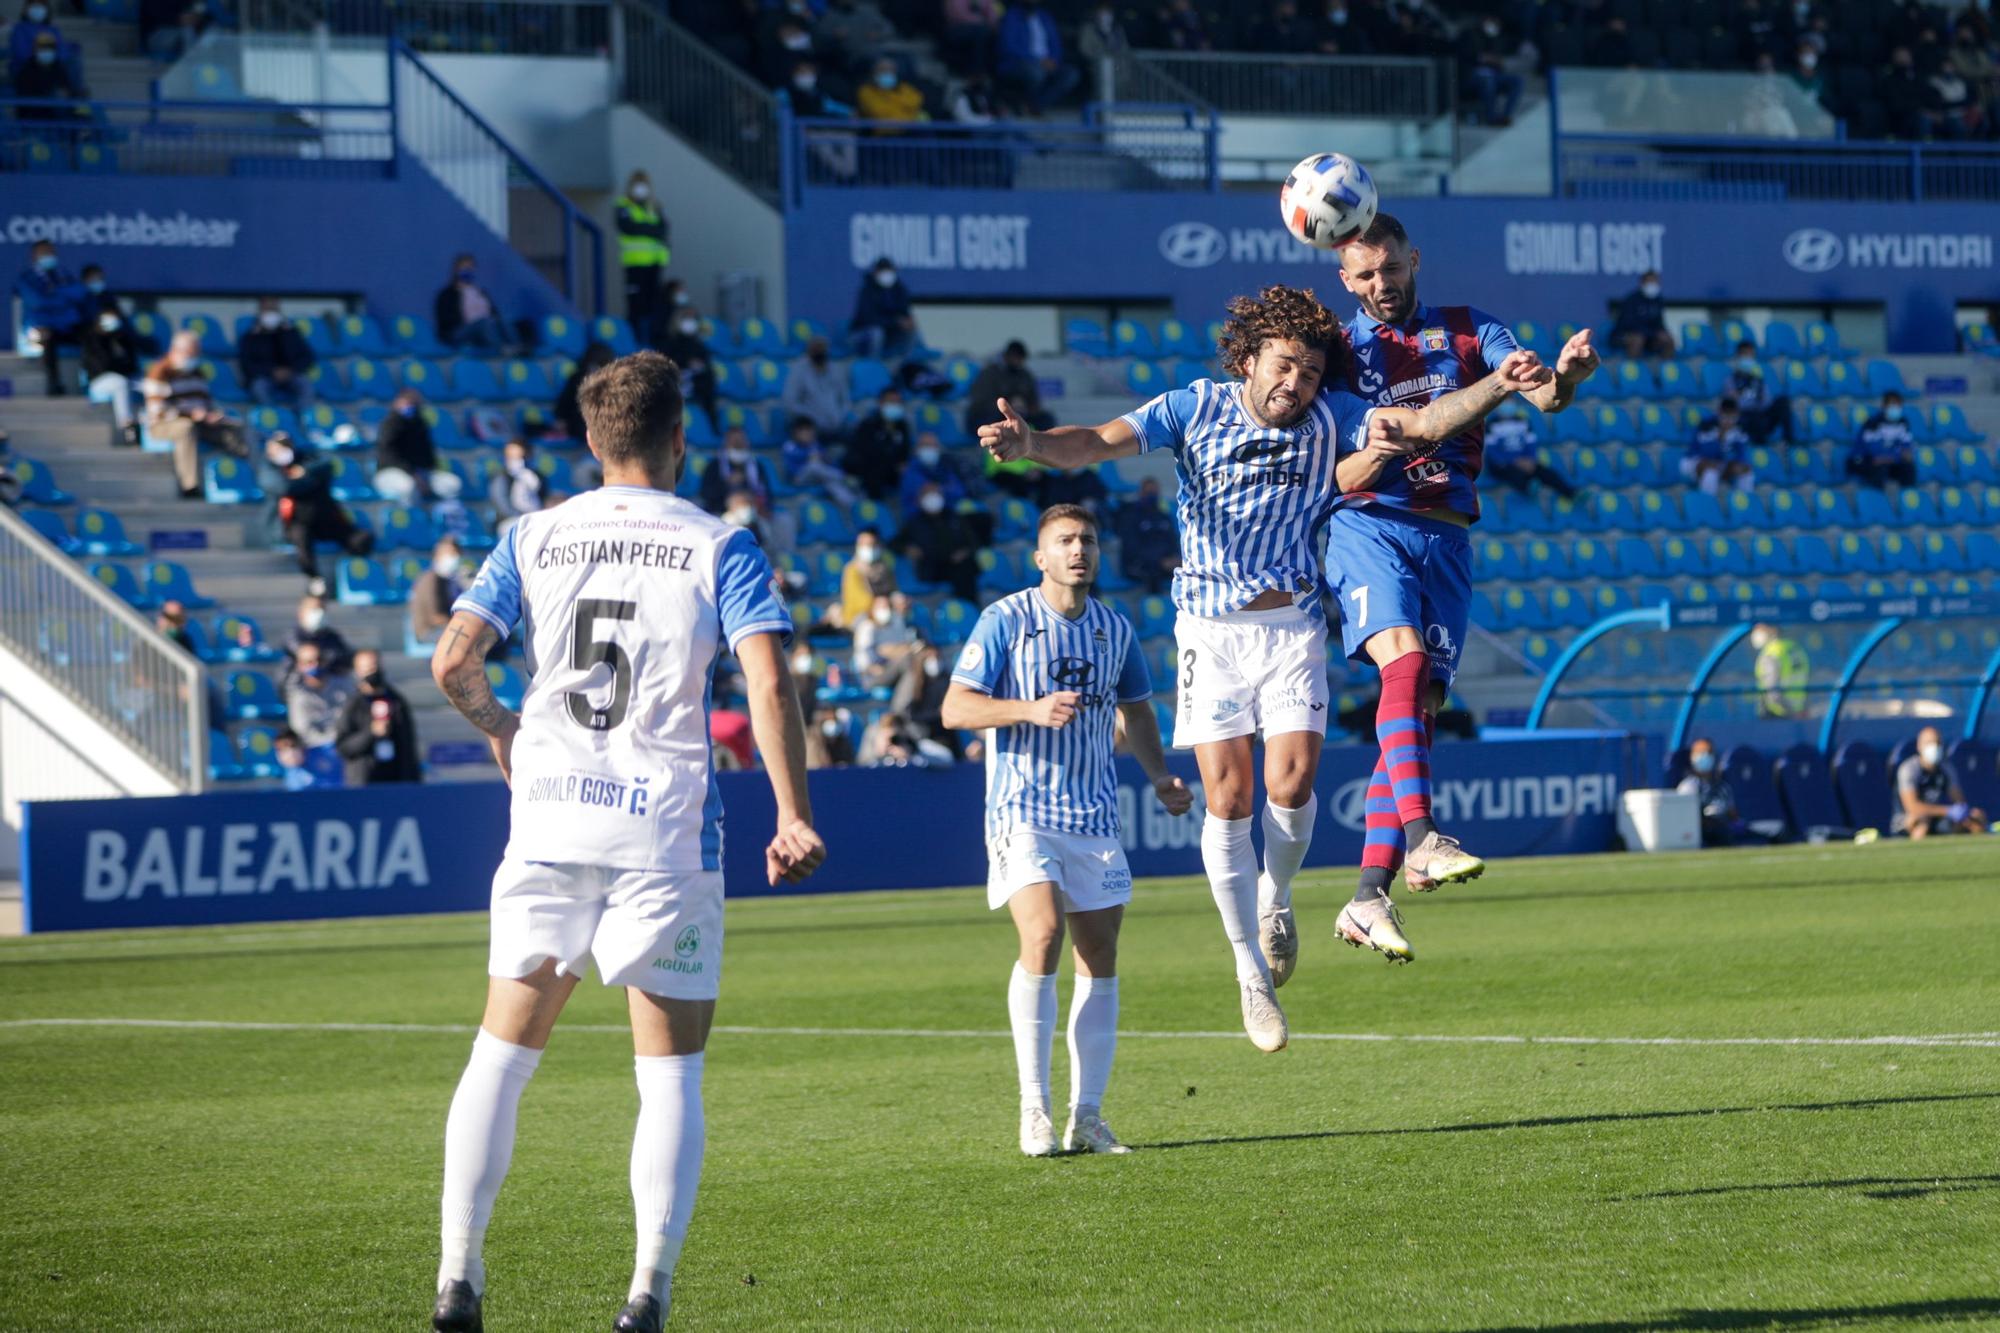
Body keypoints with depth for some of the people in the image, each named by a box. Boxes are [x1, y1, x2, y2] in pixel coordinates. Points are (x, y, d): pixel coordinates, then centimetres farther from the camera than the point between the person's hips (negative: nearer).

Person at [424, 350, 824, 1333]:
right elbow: (767, 681, -12)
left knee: (503, 1049, 11)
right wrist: (793, 816, -9)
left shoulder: (534, 538, 7)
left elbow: (453, 663, -1)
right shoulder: (718, 549, -1)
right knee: (671, 1070, 4)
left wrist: (498, 728, 19)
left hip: (548, 818, 2)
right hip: (663, 828, -2)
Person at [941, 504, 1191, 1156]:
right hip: (1023, 811, -5)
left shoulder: (1116, 629, 10)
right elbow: (955, 709, -6)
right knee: (1042, 937, -21)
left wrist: (1161, 777, 9)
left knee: (1100, 958, 3)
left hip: (1095, 818, 5)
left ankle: (1087, 1115, 10)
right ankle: (1034, 1109, -14)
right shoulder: (1005, 620, -4)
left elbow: (1135, 710, 24)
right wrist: (1032, 710, -20)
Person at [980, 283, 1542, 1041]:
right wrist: (1033, 445, -36)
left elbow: (1422, 422, -11)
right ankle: (1251, 972, 5)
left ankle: (1277, 899, 21)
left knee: (1291, 783, -13)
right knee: (1228, 796, -5)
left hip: (1293, 625, 1)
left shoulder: (1329, 416, -1)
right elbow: (1101, 442, -16)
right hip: (1212, 629, -1)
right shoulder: (1197, 409, -5)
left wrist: (1497, 387, -28)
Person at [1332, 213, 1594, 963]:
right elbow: (1338, 478, 0)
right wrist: (1375, 456, -23)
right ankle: (1419, 839, -41)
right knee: (1405, 658, -28)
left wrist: (1563, 378, -29)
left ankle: (1369, 898, 0)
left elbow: (1542, 396, -5)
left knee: (1422, 706, -2)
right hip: (1367, 528, -3)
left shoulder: (1469, 333, 12)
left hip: (1445, 538, 3)